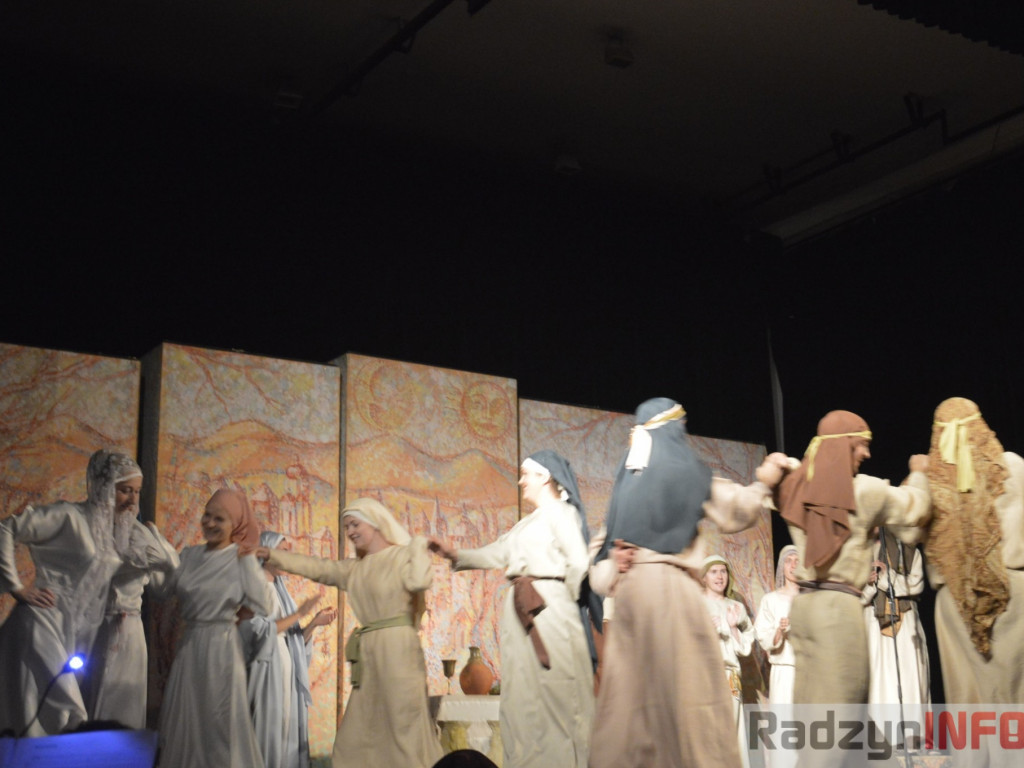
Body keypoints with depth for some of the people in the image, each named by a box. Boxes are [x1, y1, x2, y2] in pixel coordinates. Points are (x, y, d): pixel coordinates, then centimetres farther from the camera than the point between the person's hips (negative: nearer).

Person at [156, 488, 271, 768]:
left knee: (221, 727, 2)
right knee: (183, 726, 12)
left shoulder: (241, 560, -8)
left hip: (222, 649, -5)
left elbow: (262, 607, -20)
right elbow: (163, 589, 3)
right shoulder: (189, 555, 8)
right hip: (189, 647, 5)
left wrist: (247, 561, -18)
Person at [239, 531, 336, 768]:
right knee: (267, 737, -7)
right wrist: (298, 613, -15)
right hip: (267, 672, -8)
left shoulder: (278, 589, 18)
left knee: (286, 736, 6)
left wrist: (315, 622, 2)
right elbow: (257, 631, -17)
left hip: (286, 673, 8)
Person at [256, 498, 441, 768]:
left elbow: (419, 581, -21)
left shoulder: (403, 556, -2)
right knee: (356, 738, 8)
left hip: (397, 652, -7)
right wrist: (272, 555, 5)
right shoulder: (354, 568, 18)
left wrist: (419, 545, -7)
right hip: (368, 656, 7)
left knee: (406, 728, -5)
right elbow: (315, 567, 12)